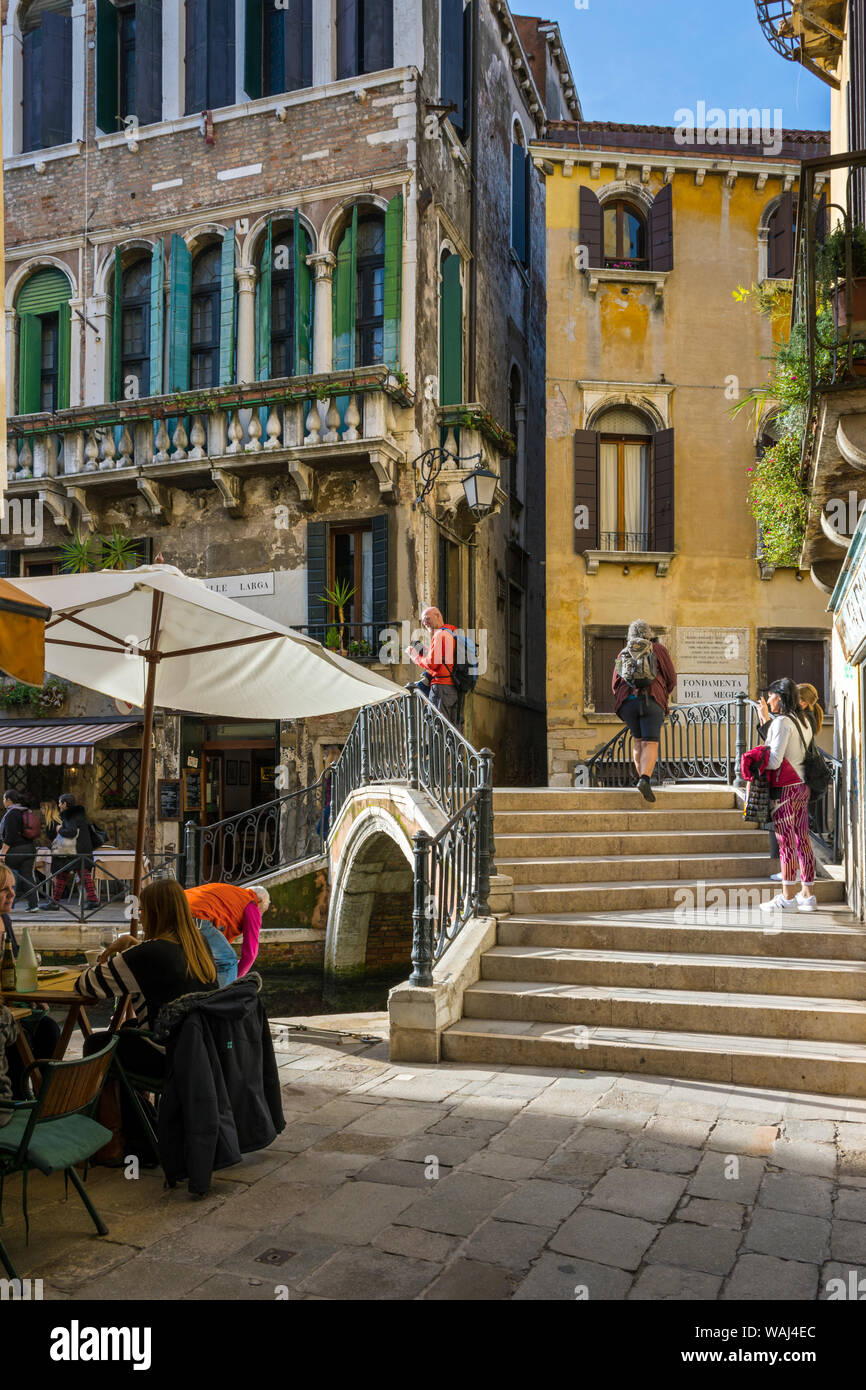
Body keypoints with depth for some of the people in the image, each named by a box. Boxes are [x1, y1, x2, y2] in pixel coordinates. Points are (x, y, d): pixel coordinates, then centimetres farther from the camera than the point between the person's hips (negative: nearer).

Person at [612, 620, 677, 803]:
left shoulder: (623, 653, 20)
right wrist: (667, 695, 33)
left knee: (638, 740, 20)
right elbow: (671, 678, 13)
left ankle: (641, 777, 19)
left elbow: (615, 683, 18)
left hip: (627, 701, 3)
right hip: (652, 700, -3)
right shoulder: (659, 649, 14)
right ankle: (645, 779, -27)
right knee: (650, 743, -7)